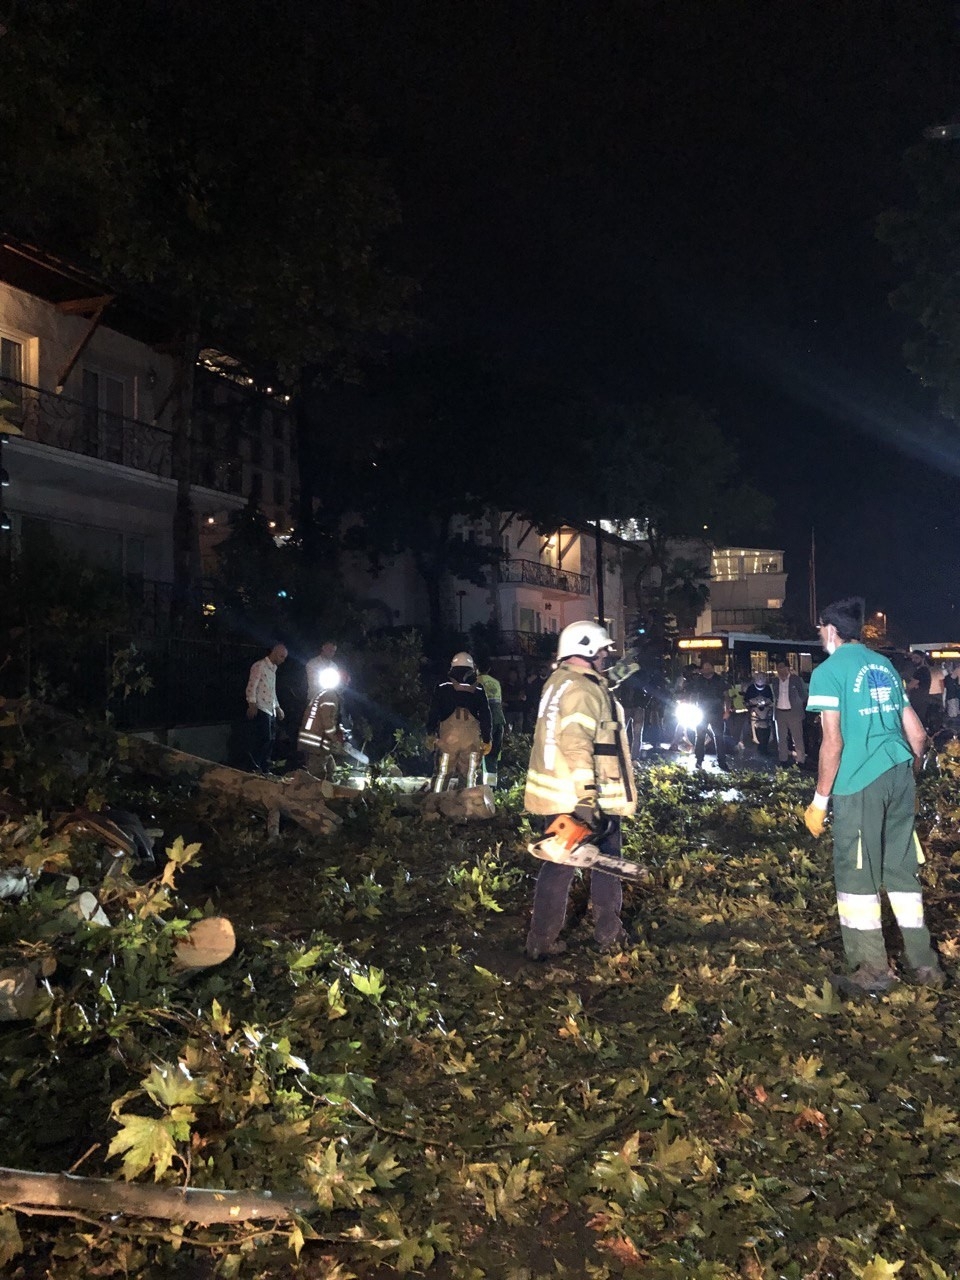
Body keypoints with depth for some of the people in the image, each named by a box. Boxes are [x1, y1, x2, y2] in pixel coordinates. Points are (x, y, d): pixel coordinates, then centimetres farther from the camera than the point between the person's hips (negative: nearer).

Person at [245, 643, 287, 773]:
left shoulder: (273, 669, 22)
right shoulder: (259, 666, -6)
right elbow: (251, 686, -14)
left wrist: (278, 707, 28)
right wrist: (252, 705, -23)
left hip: (271, 711, 9)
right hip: (260, 710, -9)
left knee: (270, 740, 7)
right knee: (263, 739, -14)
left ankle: (265, 770, 12)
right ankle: (255, 768, -9)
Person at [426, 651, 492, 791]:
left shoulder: (442, 687, 5)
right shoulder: (478, 690, 8)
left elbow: (433, 712, 4)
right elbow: (485, 715, 9)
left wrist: (430, 733, 10)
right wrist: (487, 740, 14)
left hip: (448, 738, -1)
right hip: (472, 739, 1)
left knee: (441, 775, 5)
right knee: (470, 776, 8)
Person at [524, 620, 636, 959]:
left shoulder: (556, 682, 13)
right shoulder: (584, 689, -18)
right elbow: (576, 745, -27)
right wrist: (586, 797, -29)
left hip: (552, 795, 9)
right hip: (583, 798, -9)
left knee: (558, 865, 12)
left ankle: (542, 942, 15)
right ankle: (608, 932, 19)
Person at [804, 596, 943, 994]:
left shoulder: (829, 670, -5)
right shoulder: (885, 664, 16)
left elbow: (833, 742, -12)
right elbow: (918, 734, 16)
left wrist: (820, 799, -6)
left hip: (860, 782, -7)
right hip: (900, 774, 7)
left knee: (856, 874, 2)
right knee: (902, 869, 13)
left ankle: (873, 969, 8)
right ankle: (924, 964, 18)